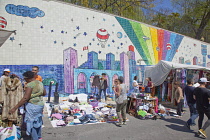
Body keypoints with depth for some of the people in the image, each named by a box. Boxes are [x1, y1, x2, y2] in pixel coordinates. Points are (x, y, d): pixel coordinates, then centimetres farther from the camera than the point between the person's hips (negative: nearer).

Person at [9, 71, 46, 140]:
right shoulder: (40, 83, 6)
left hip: (32, 106, -9)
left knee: (31, 123, 6)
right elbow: (44, 93, 17)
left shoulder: (30, 85, -19)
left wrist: (15, 108, -21)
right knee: (38, 122, 23)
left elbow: (25, 98, -24)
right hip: (40, 104, 9)